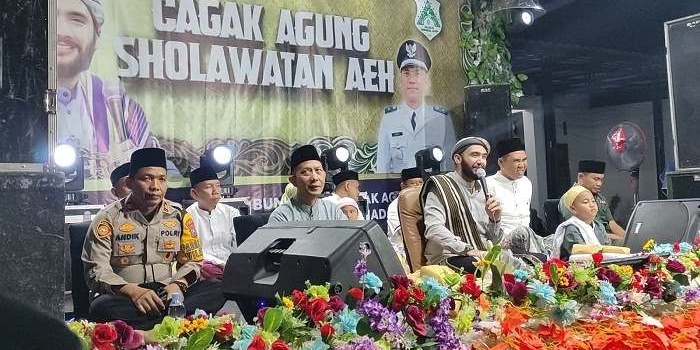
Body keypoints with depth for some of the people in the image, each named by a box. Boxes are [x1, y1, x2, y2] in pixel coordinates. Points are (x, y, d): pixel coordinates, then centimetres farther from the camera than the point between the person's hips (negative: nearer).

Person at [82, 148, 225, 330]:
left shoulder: (179, 216, 9)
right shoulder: (108, 219, -1)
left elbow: (192, 261, 13)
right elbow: (97, 271, -7)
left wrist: (178, 284, -10)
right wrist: (132, 291, -25)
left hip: (167, 295, 3)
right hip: (125, 297, -3)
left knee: (216, 289, -23)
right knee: (101, 307, -36)